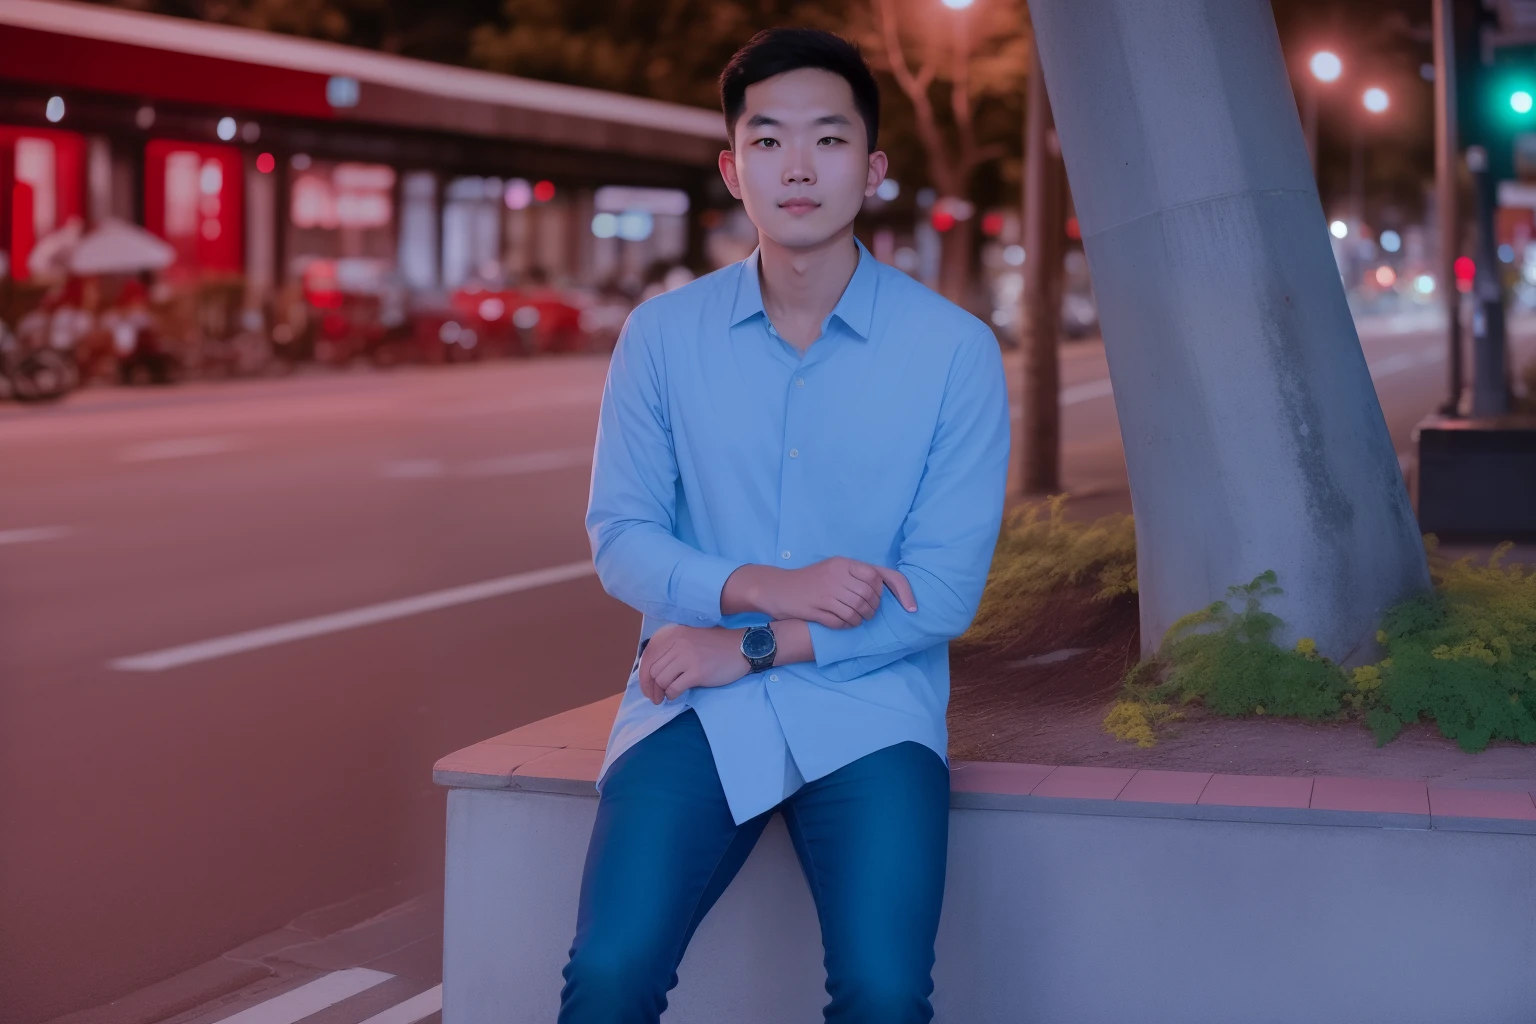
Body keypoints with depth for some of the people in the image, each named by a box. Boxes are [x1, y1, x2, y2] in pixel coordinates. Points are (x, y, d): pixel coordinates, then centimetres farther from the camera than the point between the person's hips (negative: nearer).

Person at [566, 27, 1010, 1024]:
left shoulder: (956, 350, -3)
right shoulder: (664, 334, 3)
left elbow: (943, 593, -6)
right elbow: (621, 538, 2)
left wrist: (750, 649, -11)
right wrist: (769, 587, -15)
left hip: (870, 713, -1)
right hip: (693, 707, 1)